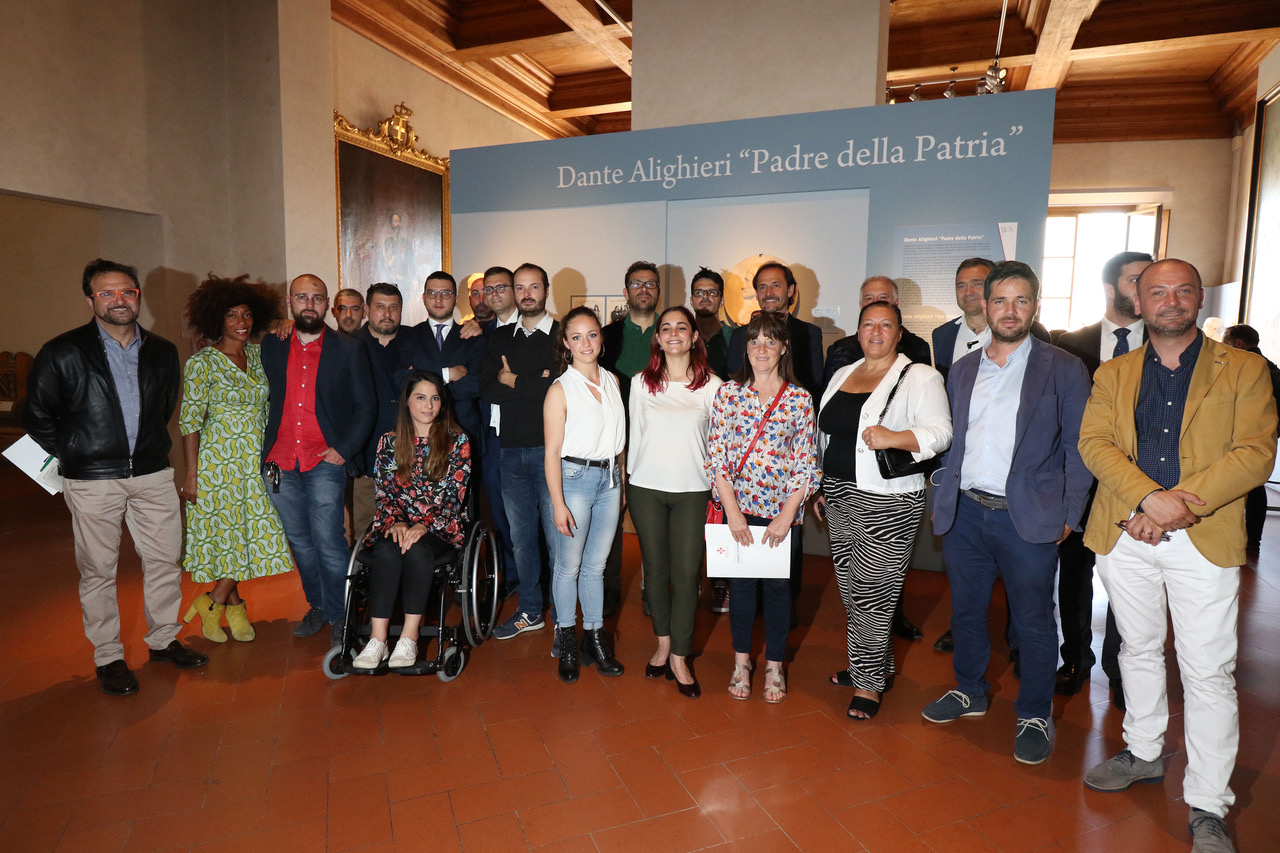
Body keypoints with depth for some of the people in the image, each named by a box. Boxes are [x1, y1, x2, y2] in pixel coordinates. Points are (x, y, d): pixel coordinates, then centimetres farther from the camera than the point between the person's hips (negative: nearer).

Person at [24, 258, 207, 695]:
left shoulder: (162, 352, 6)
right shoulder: (63, 353, -4)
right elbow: (37, 417, 4)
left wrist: (150, 447, 14)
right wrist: (70, 456, 5)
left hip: (153, 474, 3)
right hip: (92, 481, -3)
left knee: (165, 560, 9)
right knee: (98, 570, 6)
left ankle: (163, 639, 27)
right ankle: (108, 657, 20)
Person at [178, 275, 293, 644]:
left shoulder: (258, 354, 6)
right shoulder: (202, 362, -9)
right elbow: (190, 422, -9)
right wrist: (191, 475, -11)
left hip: (256, 460, 5)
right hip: (219, 460, -5)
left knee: (252, 534, 6)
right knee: (227, 535, 2)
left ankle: (212, 601, 24)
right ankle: (234, 606, 21)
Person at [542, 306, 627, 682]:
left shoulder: (612, 381, 8)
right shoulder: (560, 389, -8)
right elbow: (552, 451, -10)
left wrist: (622, 481, 13)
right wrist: (558, 503, -13)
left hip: (610, 479, 4)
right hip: (574, 478, -4)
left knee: (596, 564, 13)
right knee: (568, 565, 6)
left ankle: (595, 636, 27)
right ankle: (567, 640, 24)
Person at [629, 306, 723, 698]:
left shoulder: (712, 385, 1)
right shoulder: (642, 382, 5)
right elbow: (635, 435, 11)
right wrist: (629, 483, 11)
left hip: (692, 490, -1)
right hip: (646, 488, 2)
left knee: (686, 573, -2)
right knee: (655, 569, 10)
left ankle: (680, 658, 13)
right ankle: (663, 645, 28)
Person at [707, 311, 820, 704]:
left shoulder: (800, 399, -2)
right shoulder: (728, 393, -1)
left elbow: (807, 465, -3)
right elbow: (716, 456, -3)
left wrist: (786, 515, -10)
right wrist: (733, 510, -9)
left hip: (782, 511, 0)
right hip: (738, 508, 1)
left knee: (778, 585, 10)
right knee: (740, 583, 11)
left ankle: (774, 665, 28)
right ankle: (742, 661, 30)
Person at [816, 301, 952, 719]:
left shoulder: (919, 377, -5)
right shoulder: (842, 375, 14)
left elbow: (940, 432, -14)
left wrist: (893, 438, -30)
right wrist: (821, 485, 18)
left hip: (887, 505, -6)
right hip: (840, 498, 7)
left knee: (871, 595, -2)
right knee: (852, 590, 15)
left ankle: (869, 684, 14)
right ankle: (870, 664, 33)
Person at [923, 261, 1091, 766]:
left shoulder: (1063, 370, -1)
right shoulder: (962, 370, 11)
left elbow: (1077, 450, -1)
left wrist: (1069, 516, -5)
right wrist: (941, 499, 8)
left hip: (1028, 518, -4)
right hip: (965, 513, 4)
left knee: (1033, 622, 7)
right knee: (966, 610, 15)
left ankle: (1035, 715, 26)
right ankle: (970, 691, 36)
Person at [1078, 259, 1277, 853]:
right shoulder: (1113, 374, 9)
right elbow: (1094, 442, -4)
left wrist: (1179, 506, -20)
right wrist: (1150, 497, -19)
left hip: (1204, 540, -2)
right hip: (1125, 534, 3)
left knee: (1208, 672, 2)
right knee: (1139, 650, 18)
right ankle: (1144, 752, 37)